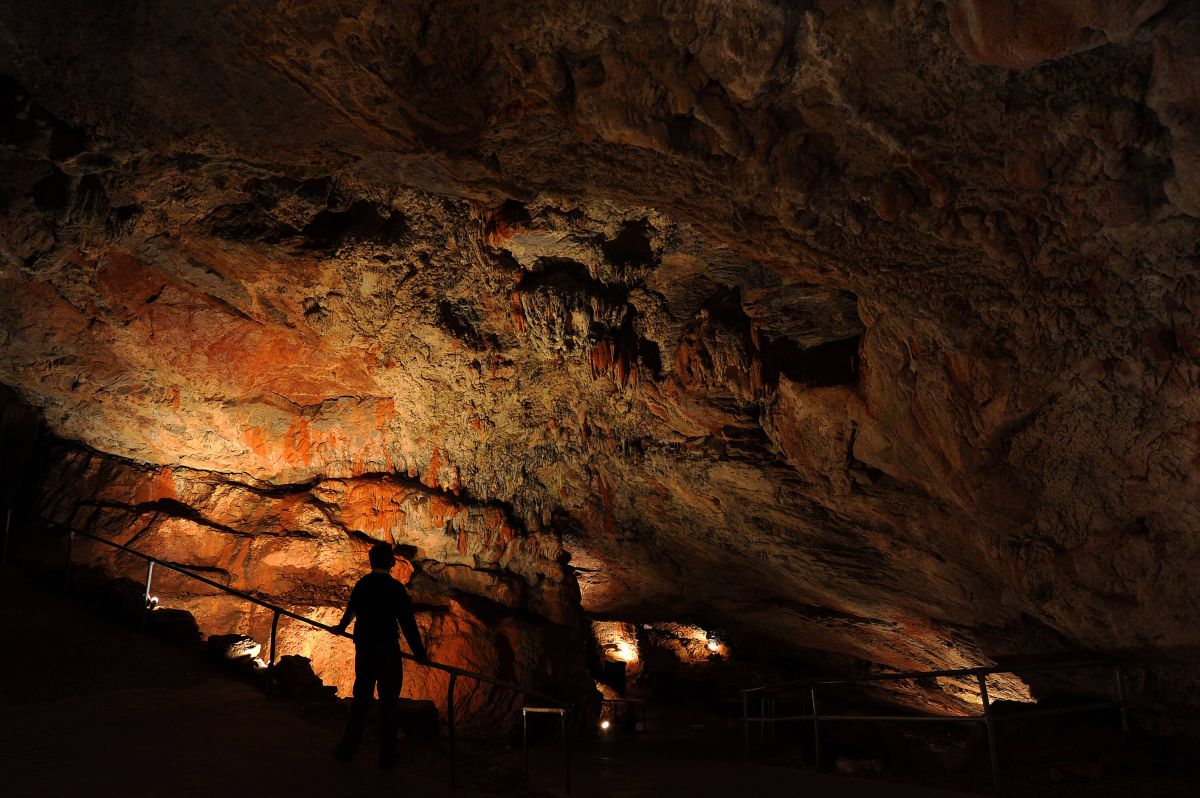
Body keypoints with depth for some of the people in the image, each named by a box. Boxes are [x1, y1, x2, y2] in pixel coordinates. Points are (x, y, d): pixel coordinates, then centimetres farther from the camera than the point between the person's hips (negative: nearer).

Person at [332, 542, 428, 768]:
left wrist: (341, 627, 41)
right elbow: (408, 624, -18)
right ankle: (387, 756, 15)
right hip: (388, 653, -5)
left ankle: (347, 749, 26)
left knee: (360, 698, 17)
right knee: (389, 702, 6)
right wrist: (420, 654, -11)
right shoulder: (396, 588, -16)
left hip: (363, 651, 5)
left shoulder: (361, 584, 1)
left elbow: (351, 610, 21)